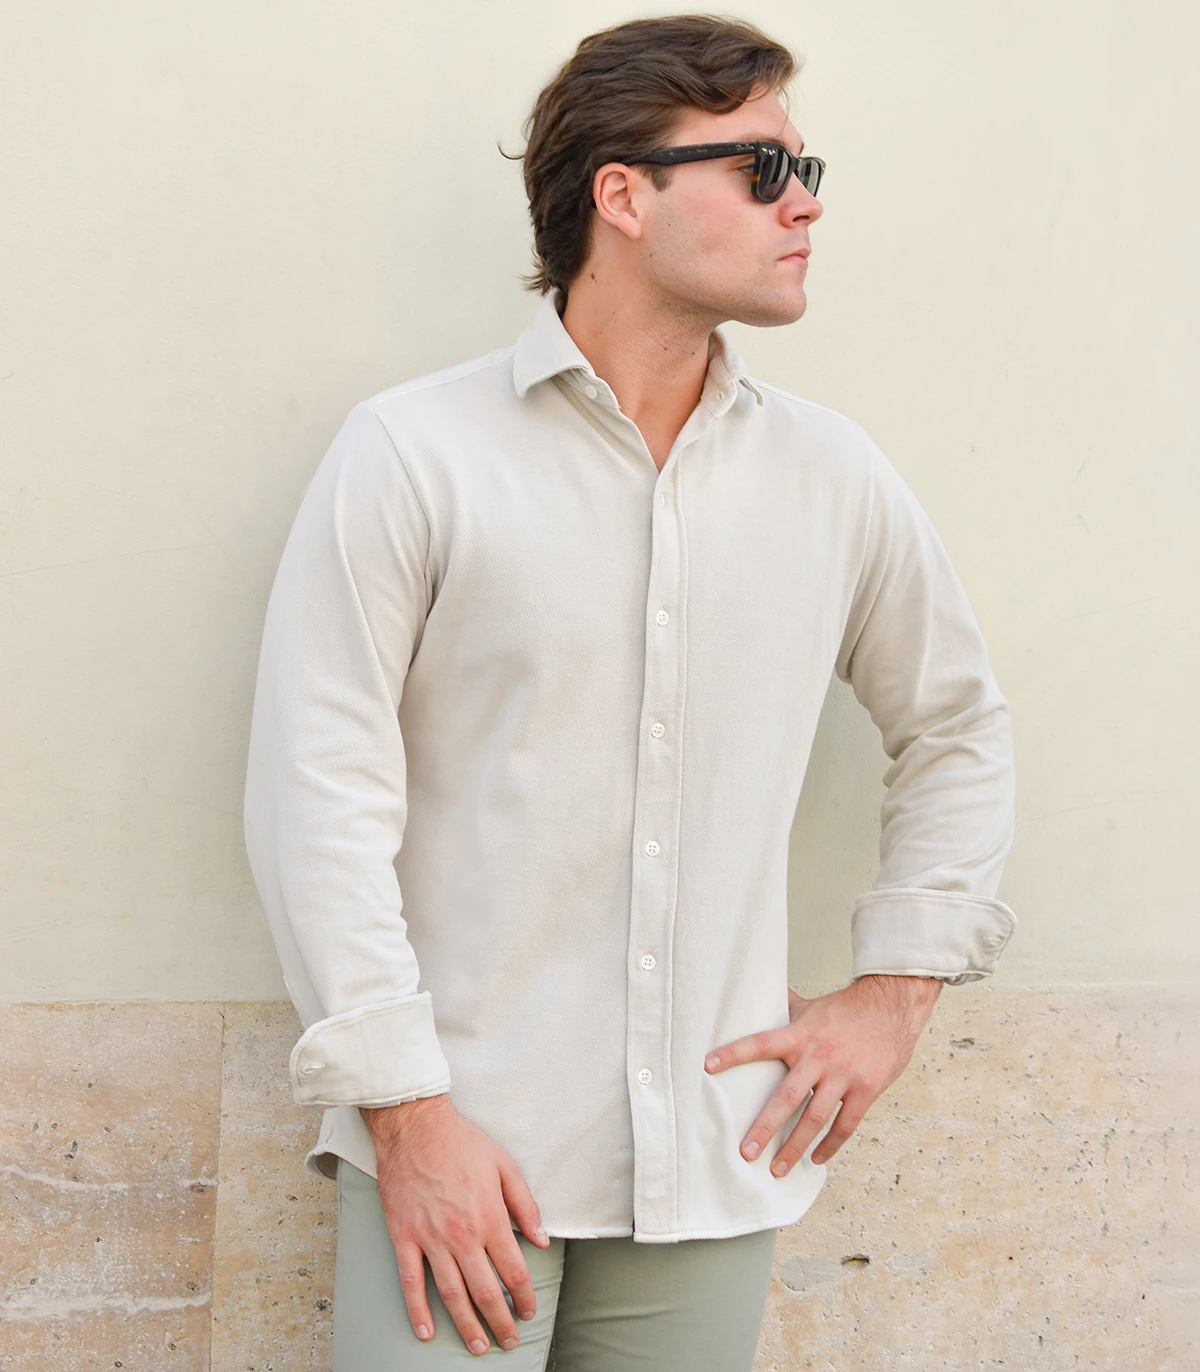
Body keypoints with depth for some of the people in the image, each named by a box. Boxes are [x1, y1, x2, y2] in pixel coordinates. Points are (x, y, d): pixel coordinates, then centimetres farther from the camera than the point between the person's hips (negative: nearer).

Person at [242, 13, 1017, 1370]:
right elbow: (319, 796, -8)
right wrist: (406, 1111, -12)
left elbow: (957, 726, 21)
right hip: (462, 1154, -3)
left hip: (714, 1161, 4)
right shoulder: (409, 455, -5)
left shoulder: (836, 480, 7)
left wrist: (895, 989, 12)